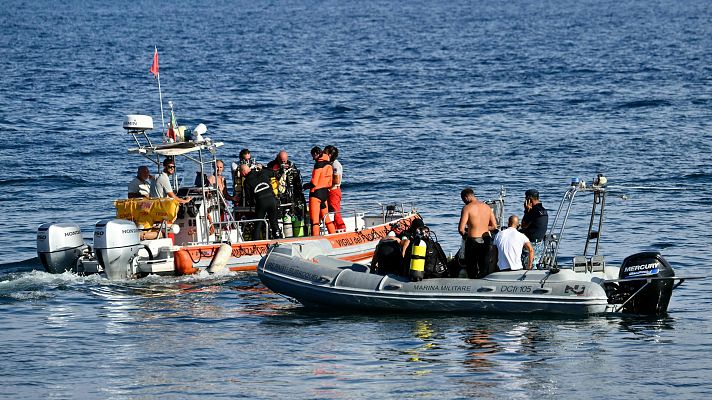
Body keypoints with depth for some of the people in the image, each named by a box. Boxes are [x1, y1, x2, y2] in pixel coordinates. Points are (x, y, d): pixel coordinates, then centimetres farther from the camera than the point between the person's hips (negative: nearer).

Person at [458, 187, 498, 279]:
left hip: (472, 240, -5)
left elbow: (461, 229, -15)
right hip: (485, 240, 5)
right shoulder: (487, 207, 6)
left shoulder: (467, 208, -10)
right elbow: (494, 226, 9)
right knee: (485, 269, 12)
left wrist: (464, 234, 6)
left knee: (472, 271, 5)